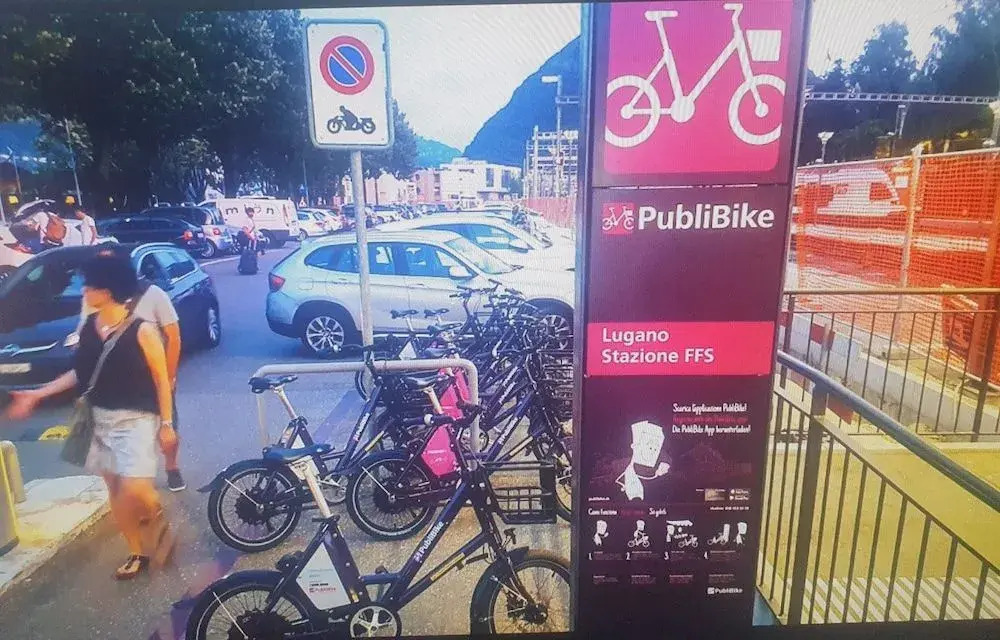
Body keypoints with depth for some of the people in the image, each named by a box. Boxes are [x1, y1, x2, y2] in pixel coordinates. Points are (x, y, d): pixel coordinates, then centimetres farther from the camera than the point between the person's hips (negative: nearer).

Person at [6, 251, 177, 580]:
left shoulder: (141, 330, -17)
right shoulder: (88, 327, 1)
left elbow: (161, 379, -11)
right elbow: (81, 372, 12)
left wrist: (166, 422, -10)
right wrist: (37, 394, 10)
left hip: (137, 419, -6)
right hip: (102, 419, 6)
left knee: (134, 488, -18)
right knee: (116, 491, 13)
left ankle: (158, 518, 16)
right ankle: (137, 553, 30)